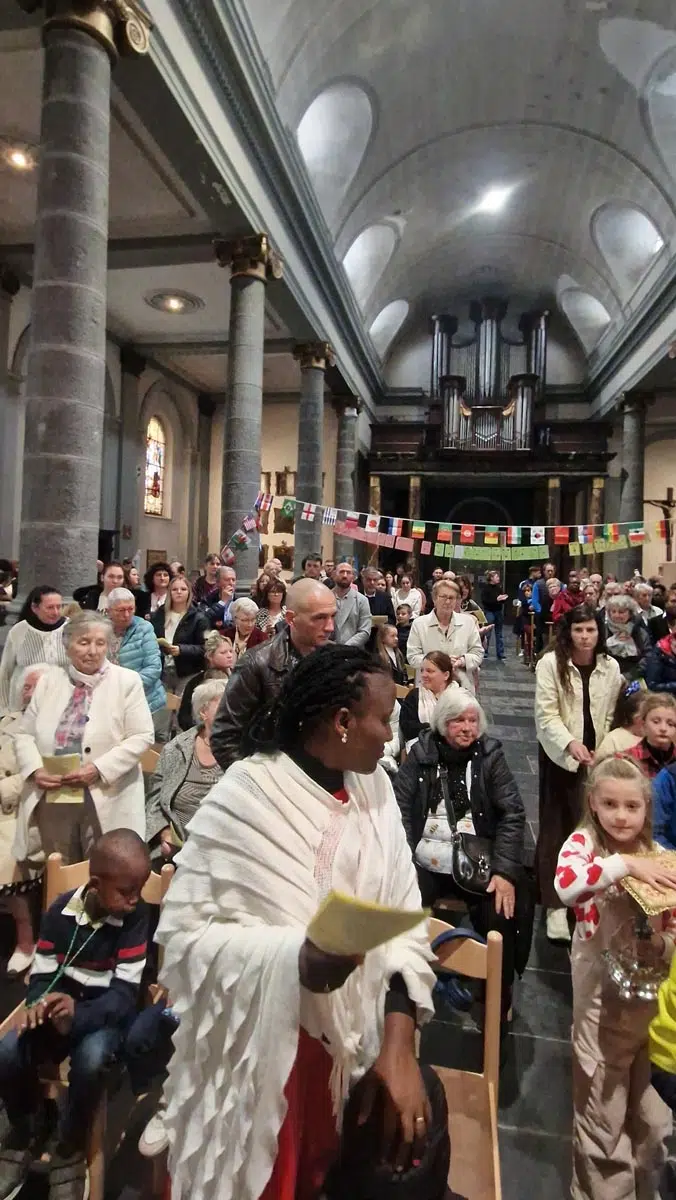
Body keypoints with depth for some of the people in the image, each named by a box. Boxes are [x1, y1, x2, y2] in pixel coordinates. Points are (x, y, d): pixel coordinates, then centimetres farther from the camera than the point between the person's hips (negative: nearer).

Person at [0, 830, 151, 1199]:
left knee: (90, 1059, -33)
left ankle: (68, 1149, -1)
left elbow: (125, 993, -20)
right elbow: (41, 974, -3)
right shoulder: (60, 911, -10)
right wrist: (39, 1004, -26)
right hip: (59, 1006, 3)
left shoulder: (136, 917, -18)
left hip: (106, 1015, -3)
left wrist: (78, 1016, -35)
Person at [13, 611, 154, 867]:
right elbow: (24, 734, 9)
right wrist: (35, 769, -10)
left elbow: (142, 737, -8)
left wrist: (99, 769, -19)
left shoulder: (127, 681, -4)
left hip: (106, 801, -3)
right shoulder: (49, 680, 7)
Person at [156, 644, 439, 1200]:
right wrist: (296, 958, -31)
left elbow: (405, 916, -5)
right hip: (262, 1054, -4)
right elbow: (184, 932, -19)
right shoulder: (243, 800, -19)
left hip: (355, 1047, 5)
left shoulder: (376, 788, -4)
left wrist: (400, 1043, -14)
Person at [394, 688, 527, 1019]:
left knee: (501, 922, -19)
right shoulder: (422, 752, 0)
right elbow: (399, 806, -2)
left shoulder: (490, 755, -1)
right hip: (426, 862, 1)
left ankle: (498, 1004, 11)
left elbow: (513, 814, -3)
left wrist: (505, 871, -14)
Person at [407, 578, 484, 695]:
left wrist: (463, 661, -12)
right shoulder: (419, 624, 1)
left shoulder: (468, 622, 7)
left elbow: (478, 653, 9)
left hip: (463, 687, 2)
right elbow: (412, 657, -2)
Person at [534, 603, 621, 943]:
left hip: (594, 756, 3)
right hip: (559, 754, -3)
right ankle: (554, 904, 7)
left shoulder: (610, 666, 1)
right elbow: (546, 715, -15)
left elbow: (611, 714, 6)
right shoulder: (550, 662, -11)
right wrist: (571, 743, -27)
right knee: (556, 825, 1)